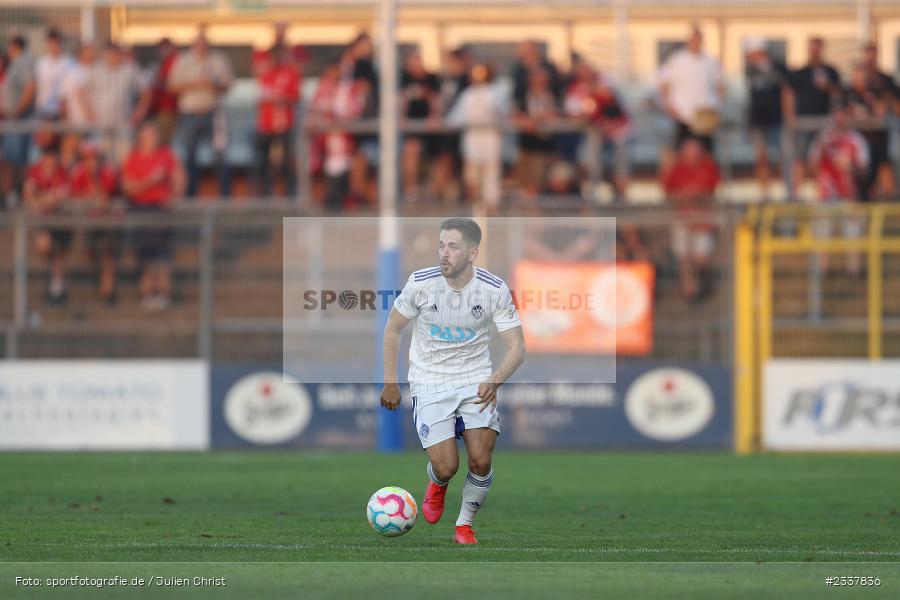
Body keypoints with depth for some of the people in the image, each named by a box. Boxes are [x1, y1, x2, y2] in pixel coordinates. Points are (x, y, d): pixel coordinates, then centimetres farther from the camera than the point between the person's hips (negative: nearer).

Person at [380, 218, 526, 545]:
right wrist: (390, 382, 2)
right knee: (446, 467, -11)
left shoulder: (494, 289, -13)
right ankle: (437, 483, 28)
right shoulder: (420, 283, -13)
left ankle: (465, 524, 11)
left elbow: (517, 347, -10)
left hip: (477, 382, 1)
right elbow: (393, 328, 3)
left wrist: (494, 381, -29)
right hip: (430, 381, -1)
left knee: (481, 461, -15)